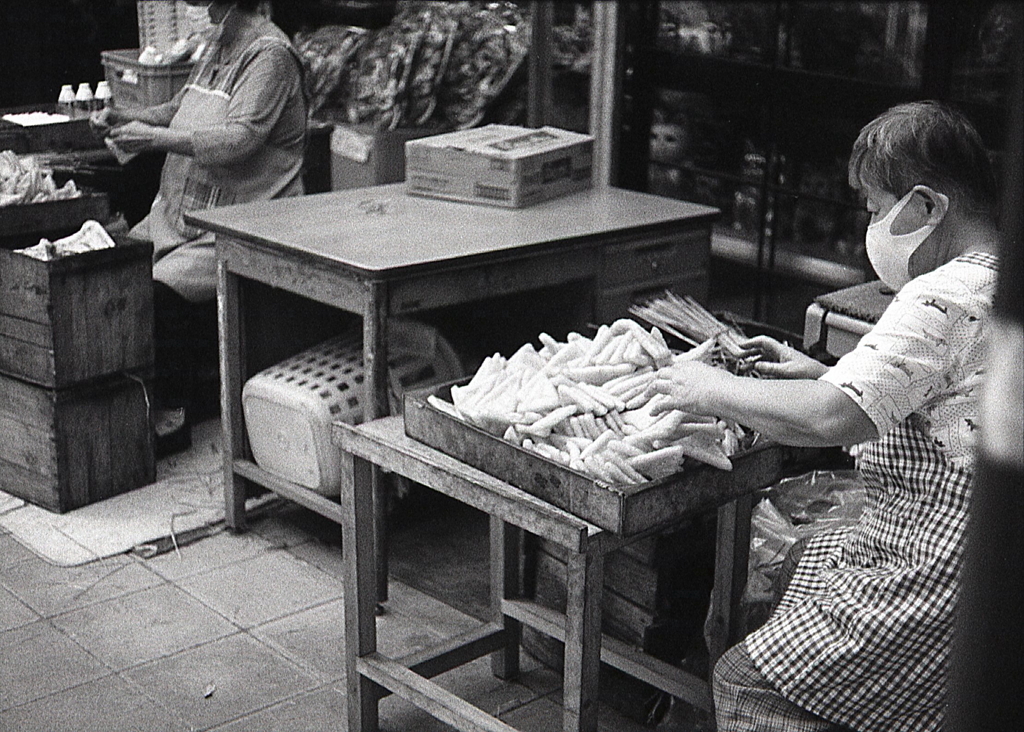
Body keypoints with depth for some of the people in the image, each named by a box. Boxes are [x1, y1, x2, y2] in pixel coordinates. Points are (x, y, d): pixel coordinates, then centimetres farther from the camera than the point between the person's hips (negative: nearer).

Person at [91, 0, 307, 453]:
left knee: (161, 290, -26)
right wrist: (127, 118, 10)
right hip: (177, 214, 9)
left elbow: (240, 140, -24)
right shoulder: (217, 46, 17)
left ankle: (171, 415, -12)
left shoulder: (269, 54, -12)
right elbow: (180, 111, 29)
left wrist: (154, 137, -23)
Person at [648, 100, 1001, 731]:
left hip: (945, 576, -11)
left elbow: (830, 419, -29)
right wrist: (824, 374, 12)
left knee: (749, 681, -6)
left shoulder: (945, 299, -23)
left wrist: (715, 391, -15)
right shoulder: (999, 279, 10)